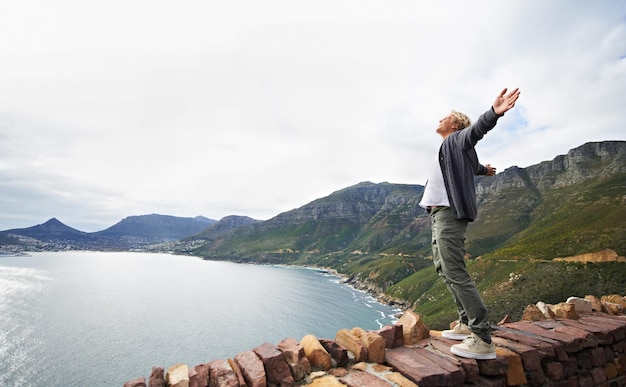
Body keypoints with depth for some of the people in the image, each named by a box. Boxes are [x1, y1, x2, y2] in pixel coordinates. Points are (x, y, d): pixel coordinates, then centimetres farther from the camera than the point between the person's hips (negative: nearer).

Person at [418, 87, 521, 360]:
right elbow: (472, 164, 42)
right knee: (443, 269, 12)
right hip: (439, 214, 10)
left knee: (455, 273, -13)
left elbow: (476, 130, -23)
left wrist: (494, 113, -42)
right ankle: (467, 324, 21)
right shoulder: (447, 149, 25)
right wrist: (483, 169, 62)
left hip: (449, 213, -10)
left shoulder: (457, 139, 0)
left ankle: (483, 340, -6)